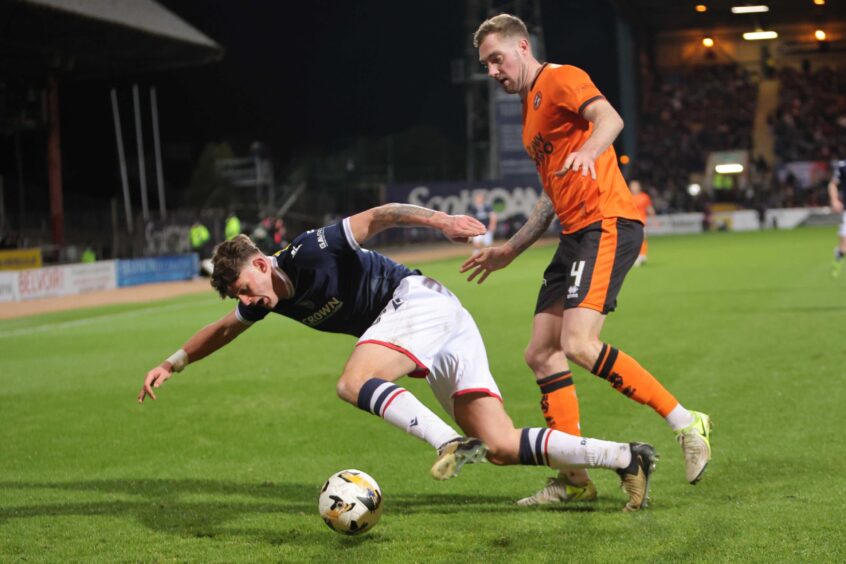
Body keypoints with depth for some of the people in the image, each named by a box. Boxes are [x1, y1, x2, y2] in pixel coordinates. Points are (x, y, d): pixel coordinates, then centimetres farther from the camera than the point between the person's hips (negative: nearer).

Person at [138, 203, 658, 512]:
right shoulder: (269, 299, 12)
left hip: (420, 299, -8)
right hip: (446, 334, 8)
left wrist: (436, 219, -35)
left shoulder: (310, 252, -13)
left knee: (353, 382, -26)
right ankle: (626, 457, -8)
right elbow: (225, 329, 30)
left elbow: (376, 216, -21)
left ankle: (451, 442, -39)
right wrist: (172, 364, 33)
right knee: (502, 447, -4)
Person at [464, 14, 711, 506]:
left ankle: (687, 423, -14)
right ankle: (574, 480, 8)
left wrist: (588, 152, -44)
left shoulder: (560, 78, -2)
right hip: (576, 234, 10)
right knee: (541, 353, 5)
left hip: (608, 224, -10)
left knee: (579, 344, -24)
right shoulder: (531, 108, 25)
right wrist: (511, 250, 31)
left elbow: (610, 119, -23)